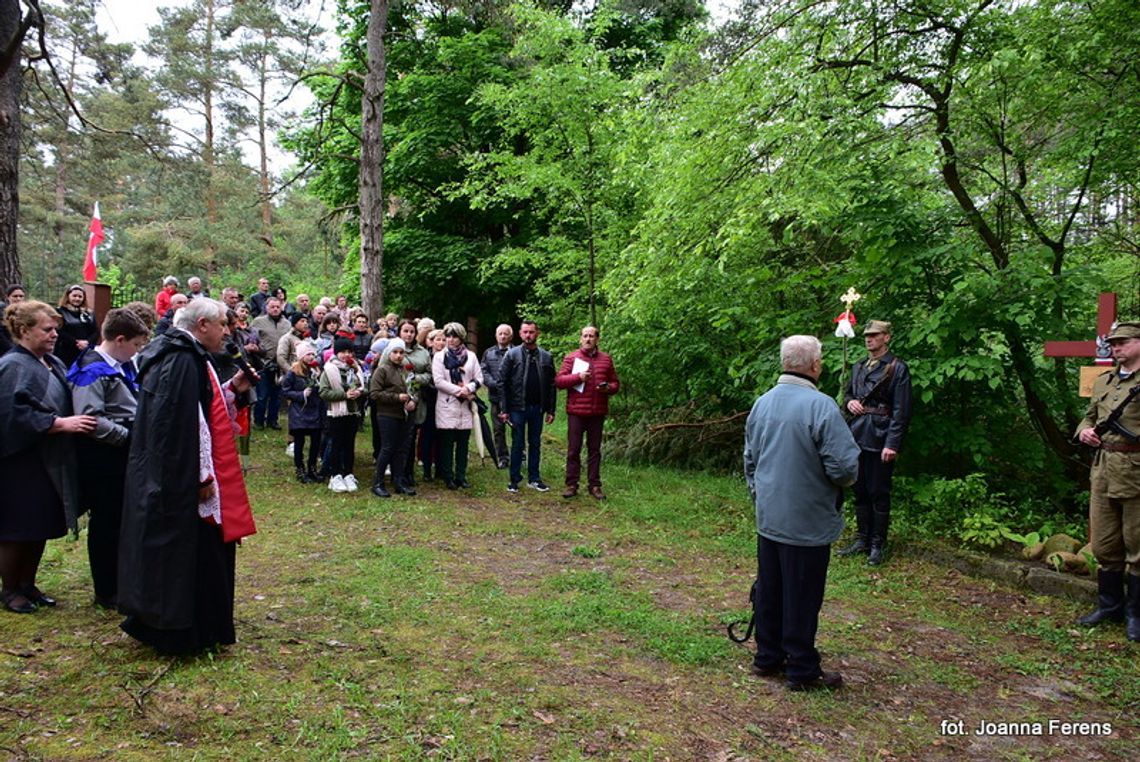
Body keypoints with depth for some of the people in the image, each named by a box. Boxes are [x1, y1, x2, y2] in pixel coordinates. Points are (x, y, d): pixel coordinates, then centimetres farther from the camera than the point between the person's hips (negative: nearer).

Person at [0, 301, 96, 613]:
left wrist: (78, 419, 4)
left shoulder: (53, 363, 10)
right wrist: (61, 423, -27)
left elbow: (64, 402, 22)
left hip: (49, 463, 8)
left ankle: (27, 584, 30)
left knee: (41, 527, 15)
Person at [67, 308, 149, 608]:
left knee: (126, 519, 17)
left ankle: (123, 581, 31)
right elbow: (91, 420, -25)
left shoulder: (122, 366, 11)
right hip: (104, 458, -9)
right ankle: (106, 592, 16)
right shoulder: (92, 371, -17)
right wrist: (129, 436, -17)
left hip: (125, 454, 9)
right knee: (106, 524, 3)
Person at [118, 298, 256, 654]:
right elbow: (183, 423, -25)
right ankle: (181, 633, 12)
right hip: (183, 482, -11)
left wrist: (231, 389, 8)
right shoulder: (182, 361, -20)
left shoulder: (188, 357, 13)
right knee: (186, 555, 0)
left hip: (179, 479, 11)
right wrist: (202, 476, -22)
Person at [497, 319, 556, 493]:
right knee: (517, 444, 5)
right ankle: (515, 479, 15)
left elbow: (551, 385, 6)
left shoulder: (546, 357, 4)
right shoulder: (512, 355, -3)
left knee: (535, 444, 11)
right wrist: (504, 409, -9)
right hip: (518, 407, -2)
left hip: (537, 407, 2)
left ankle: (534, 478, 21)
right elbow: (502, 382, -4)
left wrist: (550, 410, 2)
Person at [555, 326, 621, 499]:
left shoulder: (606, 359, 10)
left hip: (597, 412, 2)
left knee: (595, 449, 8)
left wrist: (608, 388, -8)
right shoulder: (571, 358, 3)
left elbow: (615, 383, 14)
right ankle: (571, 485, 10)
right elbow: (559, 381, -3)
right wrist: (578, 377, -17)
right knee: (574, 449, 2)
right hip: (576, 411, -2)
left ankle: (594, 485, 15)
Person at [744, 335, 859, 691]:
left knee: (769, 589, 16)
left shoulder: (763, 402, 4)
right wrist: (842, 481, 3)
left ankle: (768, 657, 30)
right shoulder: (820, 406, -20)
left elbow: (749, 459, 13)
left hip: (767, 518, 7)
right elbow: (845, 466, -20)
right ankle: (802, 670, 18)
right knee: (802, 597, 5)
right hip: (807, 523, -7)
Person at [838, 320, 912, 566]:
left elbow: (901, 410, -11)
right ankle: (862, 539, 24)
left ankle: (877, 545, 12)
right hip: (858, 435, 6)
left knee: (878, 494, 1)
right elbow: (848, 393, 26)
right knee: (860, 492, 13)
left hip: (880, 438, -6)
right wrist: (849, 402, 0)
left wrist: (892, 444, -17)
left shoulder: (897, 368, -6)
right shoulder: (858, 367, 14)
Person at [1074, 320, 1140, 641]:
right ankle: (1109, 606, 28)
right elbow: (1089, 416, 24)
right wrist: (1085, 431, 4)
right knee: (1104, 545, 13)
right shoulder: (1102, 381, 14)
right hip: (1103, 471, 6)